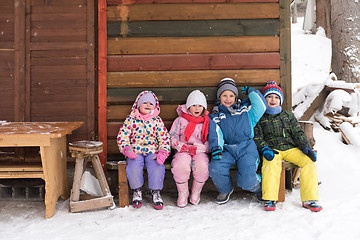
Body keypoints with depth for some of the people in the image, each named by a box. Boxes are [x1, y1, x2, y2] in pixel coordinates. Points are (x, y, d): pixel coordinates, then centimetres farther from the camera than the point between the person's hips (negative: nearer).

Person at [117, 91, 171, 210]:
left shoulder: (157, 121, 10)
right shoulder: (130, 120, 7)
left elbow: (164, 138, 5)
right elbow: (122, 136, 3)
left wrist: (163, 152, -12)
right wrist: (126, 149, -15)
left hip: (153, 152, 1)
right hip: (135, 152, 0)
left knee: (157, 167, -29)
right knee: (133, 167, -31)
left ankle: (155, 192, -6)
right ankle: (137, 191, -4)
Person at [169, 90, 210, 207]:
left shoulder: (207, 121, 11)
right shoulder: (180, 120, 12)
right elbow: (172, 136, 10)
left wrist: (195, 148, -12)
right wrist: (181, 146, -11)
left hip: (200, 151, 0)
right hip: (183, 151, 0)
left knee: (202, 166, -34)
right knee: (180, 166, -34)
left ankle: (196, 191, -5)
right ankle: (182, 193, -9)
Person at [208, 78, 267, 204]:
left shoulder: (245, 110, 20)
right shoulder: (215, 117, 20)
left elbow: (261, 106, 6)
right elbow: (215, 134, 3)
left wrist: (251, 92, 12)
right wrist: (216, 148, -16)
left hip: (246, 148, -2)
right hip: (228, 150, 2)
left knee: (247, 180, -24)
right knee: (215, 168, -27)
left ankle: (260, 188, 15)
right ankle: (225, 190, 7)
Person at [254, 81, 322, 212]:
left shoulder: (288, 115, 22)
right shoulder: (260, 118, 15)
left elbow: (298, 133, 13)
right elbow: (257, 137, 5)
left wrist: (306, 147, -5)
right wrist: (264, 148, -16)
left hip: (291, 148, 3)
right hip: (272, 150, -2)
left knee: (309, 161, -25)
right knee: (271, 163, -38)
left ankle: (309, 199, -21)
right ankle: (269, 199, -34)